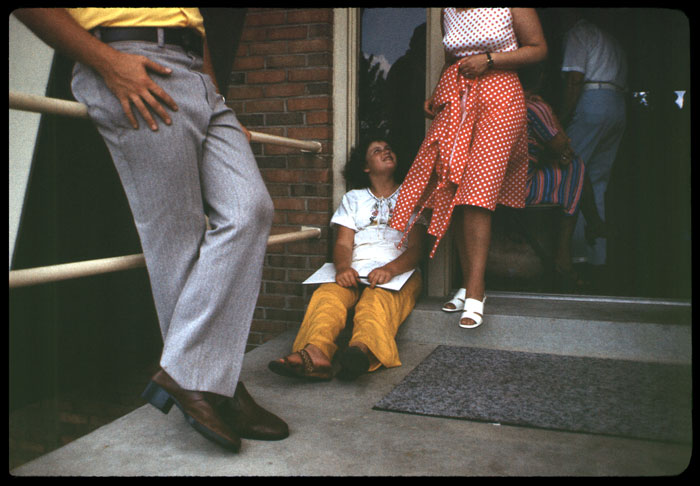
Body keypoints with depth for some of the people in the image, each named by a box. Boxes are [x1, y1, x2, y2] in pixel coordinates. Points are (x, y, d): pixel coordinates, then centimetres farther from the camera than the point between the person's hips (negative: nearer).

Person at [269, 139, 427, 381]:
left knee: (378, 298, -38)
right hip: (355, 273, 2)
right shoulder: (353, 198, 27)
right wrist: (343, 268, -15)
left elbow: (416, 248, 5)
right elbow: (343, 244, 12)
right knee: (327, 295, -33)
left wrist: (390, 269, -18)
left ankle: (363, 349, -68)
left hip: (399, 273, -2)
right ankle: (314, 353, -60)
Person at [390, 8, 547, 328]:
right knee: (453, 193, -2)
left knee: (476, 193, -16)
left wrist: (489, 59, -11)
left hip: (497, 98, -6)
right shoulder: (448, 12, 15)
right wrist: (435, 96, 11)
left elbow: (538, 48, -1)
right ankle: (468, 283, 7)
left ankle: (475, 292, -12)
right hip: (454, 101, 6)